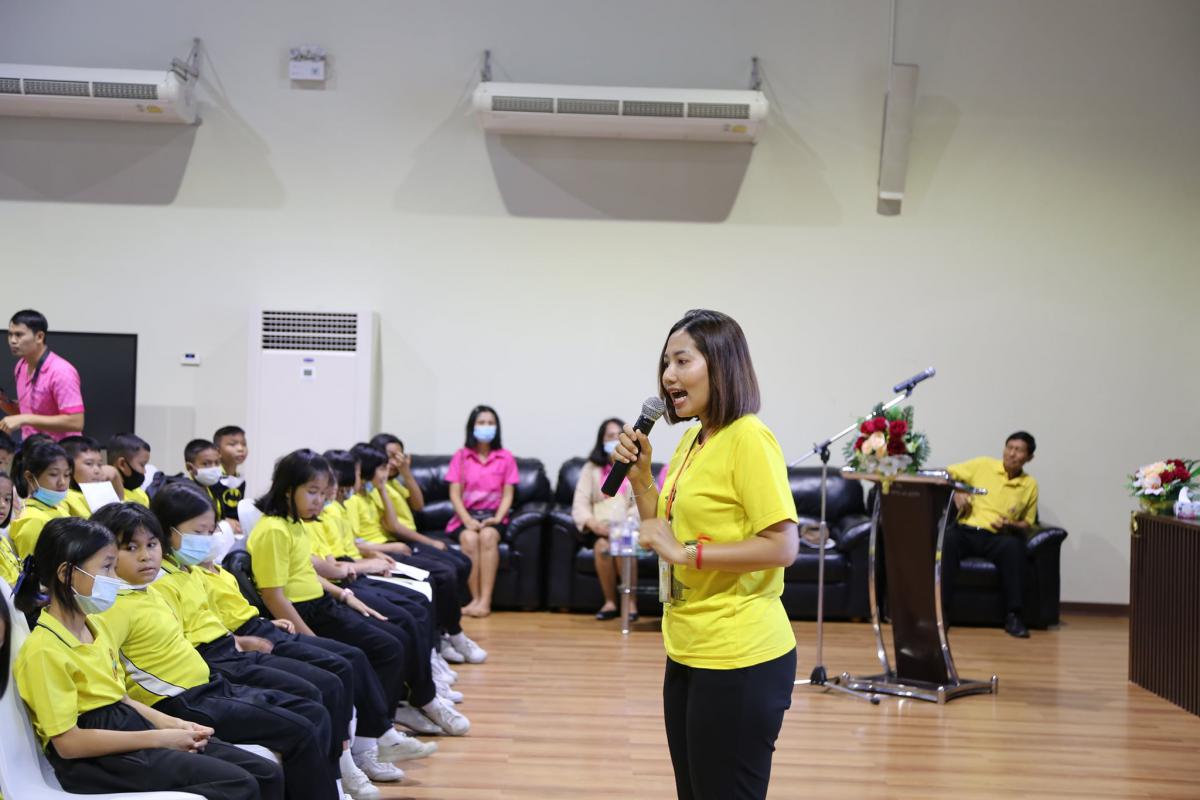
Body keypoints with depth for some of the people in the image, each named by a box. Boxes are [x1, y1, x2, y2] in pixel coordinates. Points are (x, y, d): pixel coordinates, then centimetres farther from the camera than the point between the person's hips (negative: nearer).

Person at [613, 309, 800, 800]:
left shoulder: (748, 439, -15)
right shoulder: (692, 439, 11)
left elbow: (783, 546, -22)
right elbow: (665, 533, 19)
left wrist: (685, 552, -19)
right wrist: (639, 475, 5)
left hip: (738, 658, -9)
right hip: (687, 651, 9)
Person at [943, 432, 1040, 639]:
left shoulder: (1030, 485, 12)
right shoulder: (983, 465, 9)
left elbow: (1028, 524, 18)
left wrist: (1012, 525, -5)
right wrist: (956, 494, -5)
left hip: (996, 537, 1)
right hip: (966, 530, -1)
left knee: (1013, 546, -35)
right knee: (945, 539, -35)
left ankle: (1012, 616, -29)